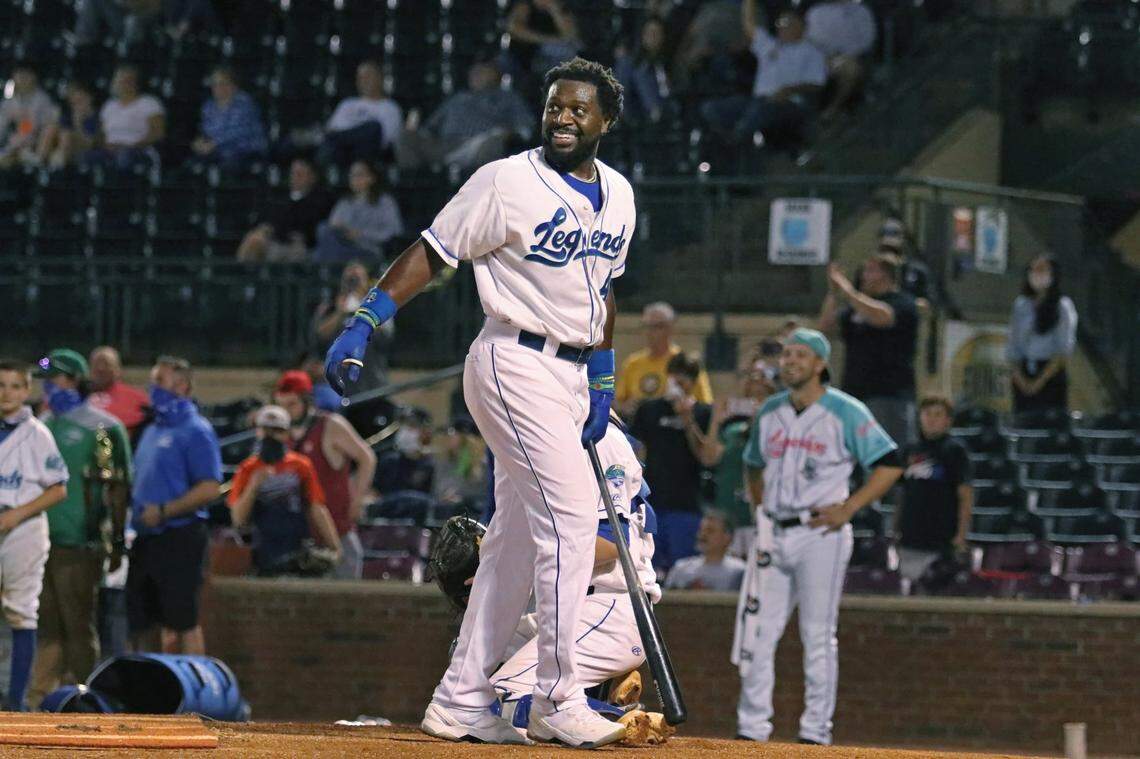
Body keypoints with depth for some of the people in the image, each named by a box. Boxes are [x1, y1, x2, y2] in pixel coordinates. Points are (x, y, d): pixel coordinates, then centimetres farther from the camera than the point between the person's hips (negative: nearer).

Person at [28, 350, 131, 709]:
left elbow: (118, 489, -5)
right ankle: (39, 696, 8)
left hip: (78, 545, -6)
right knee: (45, 626, 6)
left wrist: (117, 542, -8)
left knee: (78, 626, -2)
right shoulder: (43, 425, 16)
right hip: (39, 542, 6)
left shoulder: (102, 429, -4)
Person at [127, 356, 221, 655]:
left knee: (183, 622, -7)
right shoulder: (152, 431, 18)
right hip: (146, 538, 9)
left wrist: (163, 512, -19)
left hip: (179, 537, -9)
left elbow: (210, 489, -16)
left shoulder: (195, 431, -8)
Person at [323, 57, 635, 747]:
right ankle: (558, 702, -13)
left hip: (570, 374, 8)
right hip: (515, 361, -8)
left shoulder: (618, 195, 12)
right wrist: (363, 324, -18)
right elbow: (432, 253, -11)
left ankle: (461, 702, 13)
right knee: (571, 512, -16)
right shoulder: (507, 183, -10)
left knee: (520, 536, 8)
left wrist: (603, 383, 19)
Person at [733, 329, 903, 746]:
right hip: (773, 535, 5)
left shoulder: (846, 413, -5)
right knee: (757, 632, 2)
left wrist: (848, 508, -12)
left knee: (818, 635, -3)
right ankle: (751, 728, 9)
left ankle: (816, 731, 1)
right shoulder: (770, 411, 12)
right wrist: (759, 505, 13)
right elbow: (754, 464, 29)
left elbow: (890, 464, -6)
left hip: (820, 534, -5)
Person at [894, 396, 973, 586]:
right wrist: (896, 529, 16)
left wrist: (961, 534, -14)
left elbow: (966, 495, -7)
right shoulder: (910, 451, 15)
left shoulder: (955, 451, -2)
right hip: (909, 540, 6)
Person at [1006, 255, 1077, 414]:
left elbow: (1064, 351, -6)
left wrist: (1041, 381, -11)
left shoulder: (1062, 306, 0)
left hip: (1051, 375, -4)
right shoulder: (1021, 306, 13)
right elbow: (1013, 348, 11)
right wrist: (1019, 378, -3)